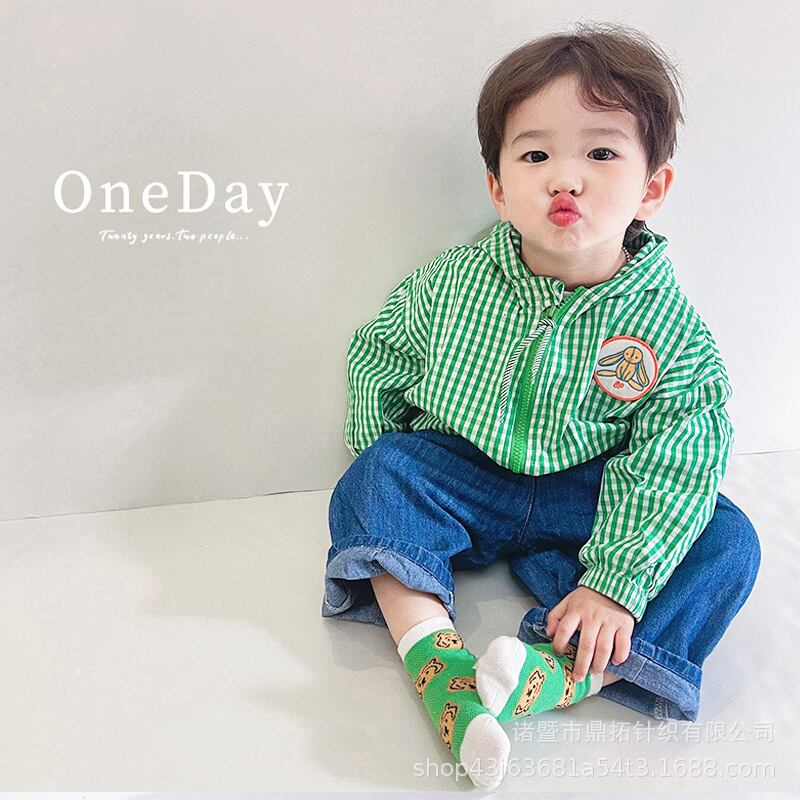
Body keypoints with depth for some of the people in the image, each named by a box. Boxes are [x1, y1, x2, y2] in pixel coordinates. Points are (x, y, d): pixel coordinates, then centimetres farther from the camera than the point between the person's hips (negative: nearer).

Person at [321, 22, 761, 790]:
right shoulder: (452, 284, -10)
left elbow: (670, 471, -16)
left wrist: (616, 585, -23)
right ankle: (434, 655, -32)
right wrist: (380, 468, 1)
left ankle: (559, 676, -37)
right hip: (459, 476, 1)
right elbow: (376, 361, 5)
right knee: (380, 472, -25)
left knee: (725, 540, -20)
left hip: (586, 503, 0)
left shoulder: (669, 329, -15)